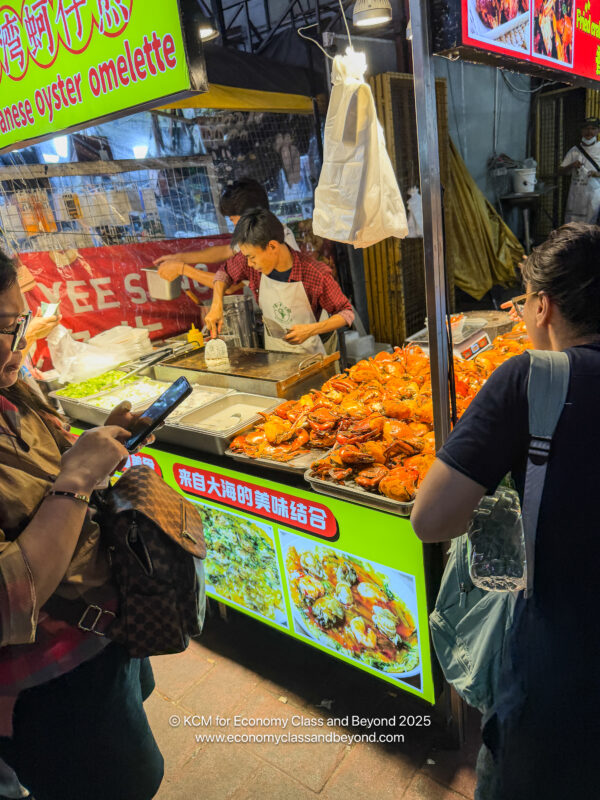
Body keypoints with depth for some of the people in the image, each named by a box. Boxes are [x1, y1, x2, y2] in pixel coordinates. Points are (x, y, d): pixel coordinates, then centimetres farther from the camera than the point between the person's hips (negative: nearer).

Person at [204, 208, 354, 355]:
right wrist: (216, 306, 1)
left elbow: (347, 313, -6)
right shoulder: (251, 264, -3)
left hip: (308, 355, -3)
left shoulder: (316, 274, -17)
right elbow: (225, 272, 18)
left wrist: (311, 330, -18)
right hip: (272, 357, 4)